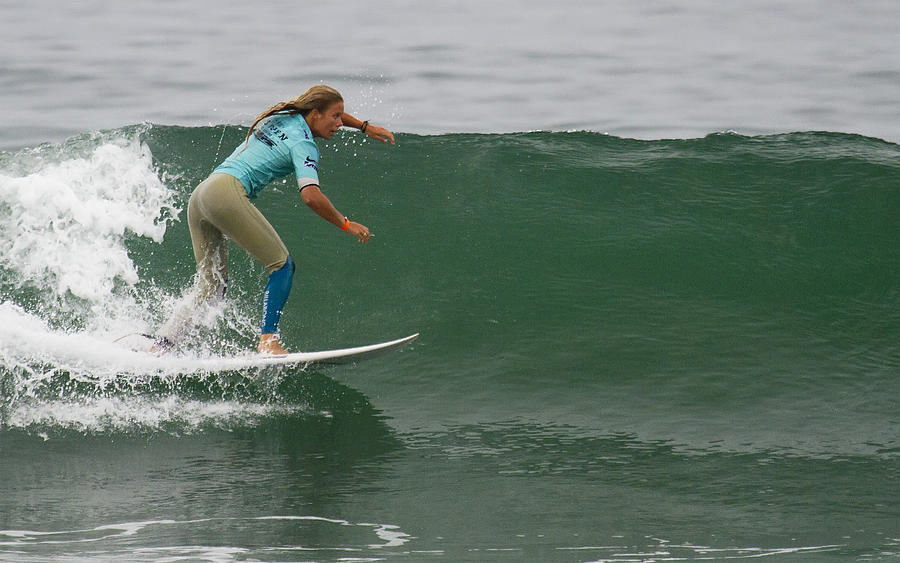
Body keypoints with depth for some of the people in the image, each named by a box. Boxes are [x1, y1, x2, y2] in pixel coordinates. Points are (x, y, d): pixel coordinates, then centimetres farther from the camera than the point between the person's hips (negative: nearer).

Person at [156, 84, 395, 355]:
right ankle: (268, 341, -19)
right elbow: (311, 196, -18)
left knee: (212, 287, 12)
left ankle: (160, 345, 5)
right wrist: (345, 224, -7)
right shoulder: (303, 144, -4)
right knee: (282, 264, -6)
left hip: (199, 196, 9)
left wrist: (365, 126, 40)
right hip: (229, 191, -9)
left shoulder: (282, 116, 21)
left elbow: (331, 115, 44)